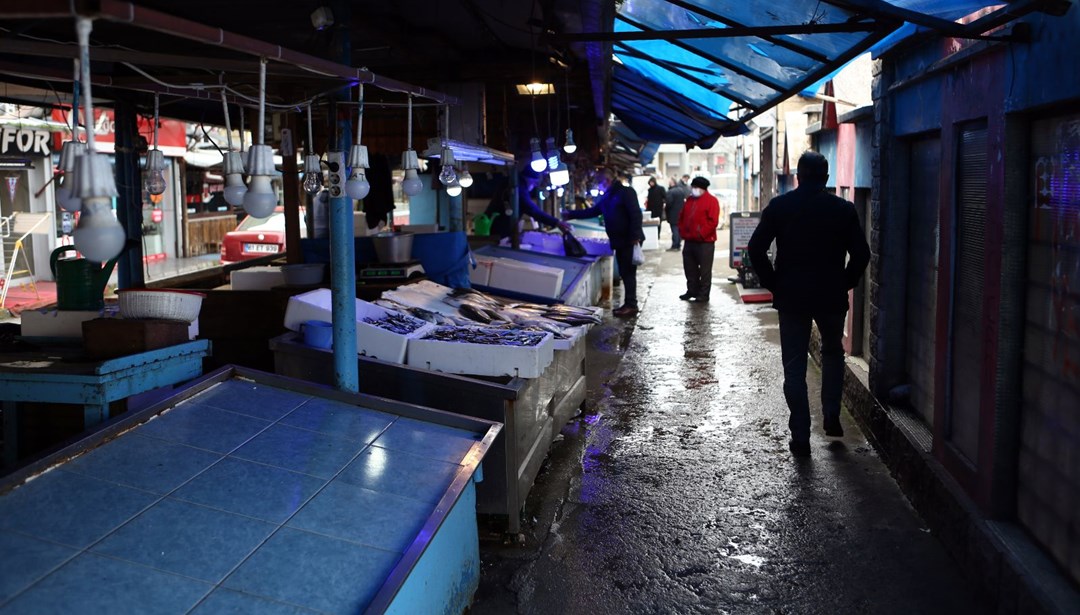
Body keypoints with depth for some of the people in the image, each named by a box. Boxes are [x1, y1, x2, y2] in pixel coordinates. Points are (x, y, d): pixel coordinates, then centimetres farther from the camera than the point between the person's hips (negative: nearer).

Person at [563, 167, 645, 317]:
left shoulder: (626, 192, -10)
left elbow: (636, 214, -18)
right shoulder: (606, 197, 16)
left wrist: (635, 237, -24)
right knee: (624, 273, 9)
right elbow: (592, 211, 24)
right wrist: (571, 214, 21)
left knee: (628, 273, -7)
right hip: (619, 241, 8)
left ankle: (631, 305, -4)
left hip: (630, 241, -8)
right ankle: (629, 304, 14)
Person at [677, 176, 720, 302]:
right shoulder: (689, 200, 15)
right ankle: (692, 291, 24)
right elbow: (682, 218, 19)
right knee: (690, 268, 13)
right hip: (689, 241, 7)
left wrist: (701, 234, -17)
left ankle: (703, 295, 2)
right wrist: (682, 232, 5)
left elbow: (713, 221, -14)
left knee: (705, 270, -3)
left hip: (705, 242, -7)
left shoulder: (711, 201, -6)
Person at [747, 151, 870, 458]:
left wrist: (773, 283, 2)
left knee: (794, 368, 5)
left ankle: (800, 437, 4)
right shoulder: (844, 209, -1)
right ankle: (832, 415, 17)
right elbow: (861, 254, -4)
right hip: (832, 297, 1)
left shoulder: (779, 206, -3)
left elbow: (756, 248, -7)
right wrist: (844, 283, 8)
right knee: (833, 352, 25)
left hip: (791, 297, -1)